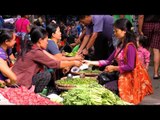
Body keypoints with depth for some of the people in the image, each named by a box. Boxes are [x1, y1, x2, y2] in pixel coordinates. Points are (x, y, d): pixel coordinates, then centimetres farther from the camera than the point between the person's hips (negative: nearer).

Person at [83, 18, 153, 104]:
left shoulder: (130, 46, -19)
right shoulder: (120, 45, 8)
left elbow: (130, 67, -23)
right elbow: (108, 61, 8)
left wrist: (114, 68, -12)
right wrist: (91, 62, 3)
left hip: (130, 78, -8)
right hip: (123, 77, 8)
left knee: (105, 88, -13)